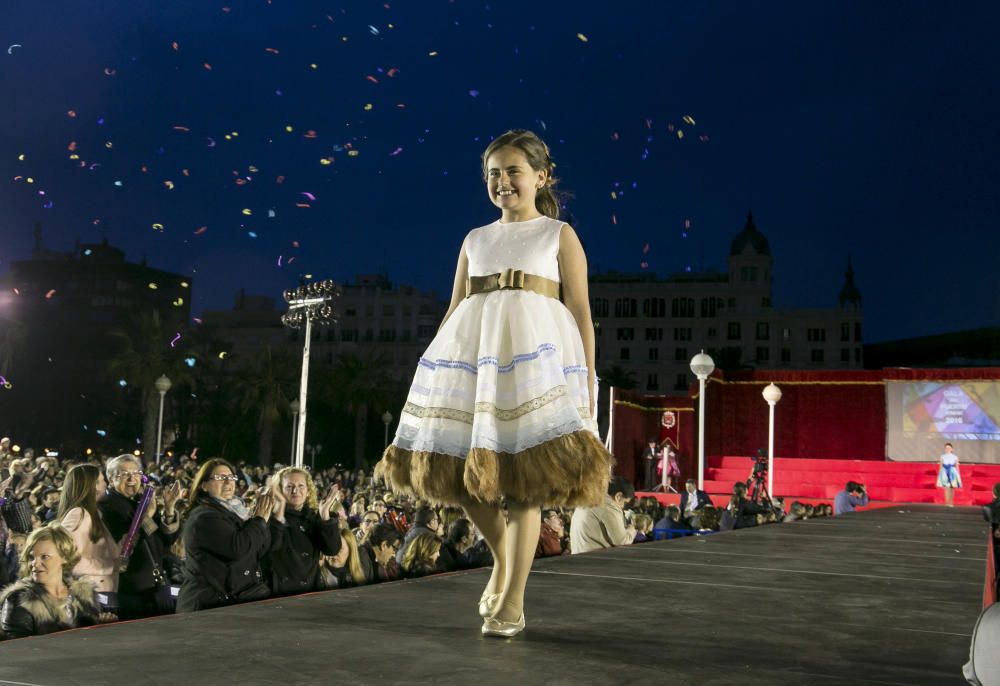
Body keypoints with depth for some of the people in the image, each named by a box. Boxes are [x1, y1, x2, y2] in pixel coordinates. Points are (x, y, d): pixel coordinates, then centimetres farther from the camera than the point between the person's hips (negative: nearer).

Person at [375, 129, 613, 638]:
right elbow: (454, 310, 19)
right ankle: (502, 557, 25)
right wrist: (431, 369, 11)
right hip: (472, 348, 4)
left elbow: (580, 312, 3)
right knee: (457, 464, -1)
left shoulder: (559, 235, 9)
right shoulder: (475, 240, 20)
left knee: (526, 477, -7)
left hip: (536, 351, -4)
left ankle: (513, 601, 1)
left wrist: (587, 379, -7)